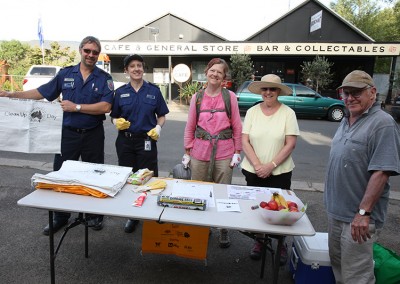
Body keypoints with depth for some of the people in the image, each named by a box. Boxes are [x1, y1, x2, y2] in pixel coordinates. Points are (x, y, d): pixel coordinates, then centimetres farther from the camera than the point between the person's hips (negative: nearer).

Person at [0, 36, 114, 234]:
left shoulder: (104, 78, -4)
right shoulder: (65, 74, 5)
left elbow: (105, 107, -16)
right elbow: (41, 93, 9)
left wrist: (76, 107, -18)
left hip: (93, 135, -2)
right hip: (68, 133, 3)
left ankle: (96, 215, 28)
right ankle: (60, 217, 28)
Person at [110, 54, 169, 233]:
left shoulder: (154, 91, 3)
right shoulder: (120, 92, 6)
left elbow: (161, 115, 7)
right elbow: (114, 117, 11)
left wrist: (158, 128, -12)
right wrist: (117, 122, -11)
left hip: (146, 140, -2)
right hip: (125, 140, 2)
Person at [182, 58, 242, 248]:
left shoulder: (230, 96, 2)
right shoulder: (197, 97, 7)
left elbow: (237, 127, 3)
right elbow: (190, 127, 9)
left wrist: (237, 153, -1)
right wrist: (187, 153, 6)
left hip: (224, 152, -1)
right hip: (200, 151, 2)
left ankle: (223, 230, 23)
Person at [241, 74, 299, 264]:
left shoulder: (288, 113, -5)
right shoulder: (252, 111, 1)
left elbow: (290, 144, -8)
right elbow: (245, 142, -2)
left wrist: (271, 165, -14)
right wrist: (257, 165, -13)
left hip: (279, 172, -2)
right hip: (253, 170, 2)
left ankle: (282, 245, 30)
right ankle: (259, 241, 34)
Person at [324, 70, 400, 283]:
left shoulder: (382, 123, -16)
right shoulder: (346, 121, 10)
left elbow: (381, 172, -23)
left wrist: (363, 212, -25)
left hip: (358, 217, -8)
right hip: (336, 211, 8)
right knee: (337, 264, 22)